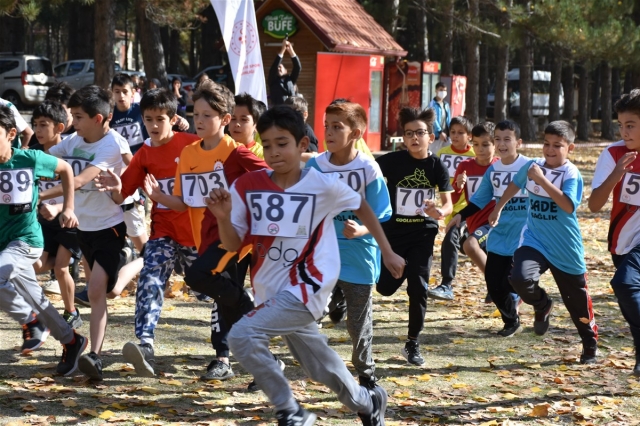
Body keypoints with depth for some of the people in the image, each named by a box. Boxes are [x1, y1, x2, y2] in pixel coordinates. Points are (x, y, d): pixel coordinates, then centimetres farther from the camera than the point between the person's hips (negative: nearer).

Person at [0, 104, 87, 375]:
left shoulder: (30, 159, -11)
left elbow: (65, 170, 7)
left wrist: (68, 208, 5)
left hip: (26, 238, -4)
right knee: (35, 299, 13)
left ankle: (30, 321, -5)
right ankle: (71, 341, 33)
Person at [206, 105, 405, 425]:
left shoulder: (323, 184, -12)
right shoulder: (247, 187, -5)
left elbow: (362, 207, 7)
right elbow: (233, 244, -1)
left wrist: (387, 253, 13)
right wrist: (224, 217, -21)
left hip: (307, 286, -5)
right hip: (273, 291, 5)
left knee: (242, 336, -24)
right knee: (320, 369, 20)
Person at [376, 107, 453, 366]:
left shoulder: (437, 166, -7)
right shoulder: (392, 161, -11)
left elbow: (448, 203, -8)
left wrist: (440, 212, -30)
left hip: (423, 234, 0)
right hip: (393, 232, 0)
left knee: (418, 288, -7)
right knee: (386, 287, 0)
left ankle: (412, 344, 8)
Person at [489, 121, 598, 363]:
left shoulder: (571, 173, -13)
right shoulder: (531, 166, 1)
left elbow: (569, 206, -29)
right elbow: (515, 185, 23)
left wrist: (542, 180, -30)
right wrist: (498, 208, 33)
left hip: (565, 249, -3)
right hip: (534, 241, 3)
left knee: (577, 300, 8)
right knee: (520, 278, -26)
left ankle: (590, 347, 32)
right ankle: (542, 306, 8)